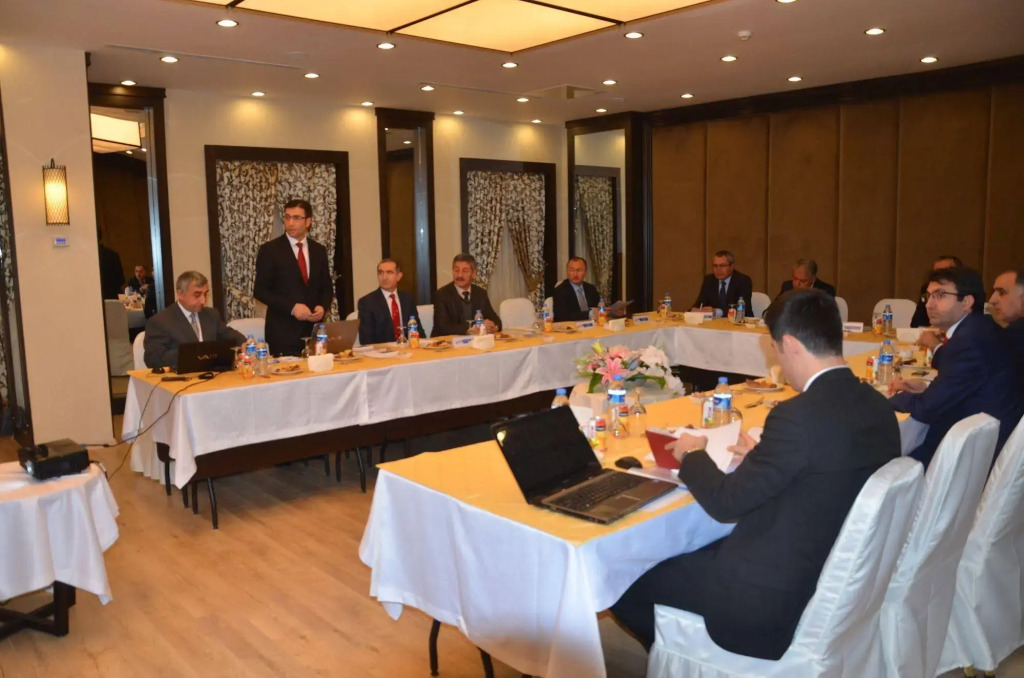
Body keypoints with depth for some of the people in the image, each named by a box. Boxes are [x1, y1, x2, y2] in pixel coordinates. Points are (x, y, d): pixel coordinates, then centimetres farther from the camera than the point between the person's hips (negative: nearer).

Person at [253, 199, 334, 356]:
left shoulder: (319, 250, 10)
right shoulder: (269, 250, -2)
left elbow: (326, 288, 15)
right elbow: (260, 290, -6)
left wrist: (323, 306, -6)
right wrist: (291, 307, -16)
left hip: (314, 330, 4)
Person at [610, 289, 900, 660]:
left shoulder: (799, 415, -27)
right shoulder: (878, 407, -2)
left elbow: (725, 503, -18)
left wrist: (692, 455, -1)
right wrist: (763, 454, 17)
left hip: (774, 595, -9)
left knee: (625, 581, 5)